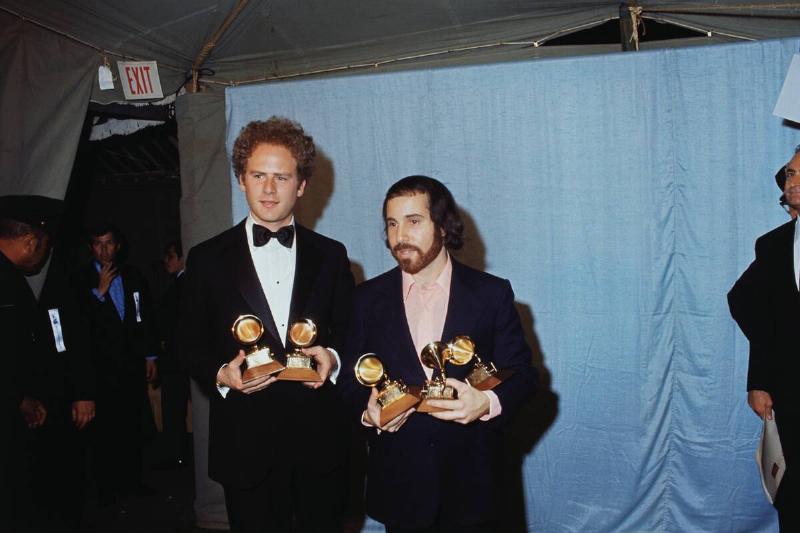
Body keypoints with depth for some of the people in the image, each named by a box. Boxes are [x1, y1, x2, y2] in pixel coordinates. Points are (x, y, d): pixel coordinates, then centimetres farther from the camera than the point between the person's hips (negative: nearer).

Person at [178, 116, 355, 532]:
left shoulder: (331, 256, 7)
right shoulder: (207, 259, 3)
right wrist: (221, 375, -14)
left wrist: (333, 357, -9)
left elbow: (350, 333, 11)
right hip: (246, 447, -1)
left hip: (320, 441, 2)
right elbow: (191, 346, 5)